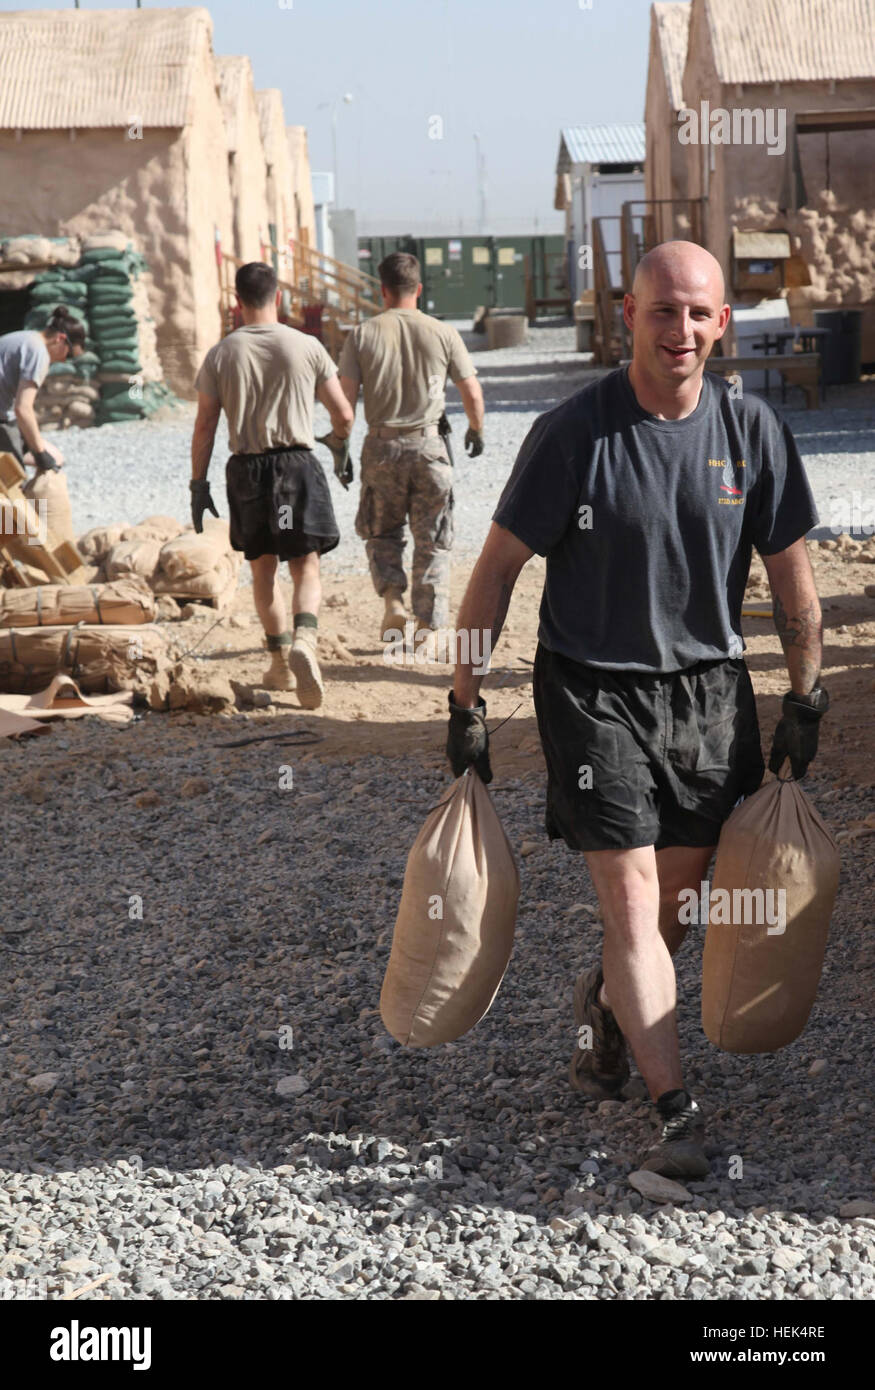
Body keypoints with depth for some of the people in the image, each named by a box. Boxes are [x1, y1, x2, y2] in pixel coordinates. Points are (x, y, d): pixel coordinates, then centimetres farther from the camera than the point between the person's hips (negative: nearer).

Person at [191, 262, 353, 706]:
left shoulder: (220, 355, 1)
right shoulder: (306, 346, -2)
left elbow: (204, 427, 0)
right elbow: (343, 413, 3)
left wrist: (198, 484, 8)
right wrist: (341, 442, 25)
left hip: (246, 469, 2)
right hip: (296, 462, -2)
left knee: (263, 568, 16)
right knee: (305, 567, 0)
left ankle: (281, 663, 22)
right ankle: (304, 640, -27)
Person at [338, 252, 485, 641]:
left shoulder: (363, 335, -3)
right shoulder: (442, 334, -2)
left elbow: (345, 398, -6)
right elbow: (472, 394, 1)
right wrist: (476, 430, 20)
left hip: (381, 446, 0)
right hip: (428, 444, 0)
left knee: (381, 532, 19)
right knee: (431, 540, 9)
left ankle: (393, 600, 0)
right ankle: (427, 626, 8)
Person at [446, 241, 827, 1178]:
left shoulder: (752, 431, -2)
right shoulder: (573, 433, -11)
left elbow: (790, 572, 7)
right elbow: (498, 567, -5)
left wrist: (806, 699, 8)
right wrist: (466, 703, -6)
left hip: (709, 688, 4)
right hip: (593, 687, -3)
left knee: (678, 896, 12)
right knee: (629, 897, -9)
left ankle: (605, 1002, 44)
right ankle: (678, 1113, -5)